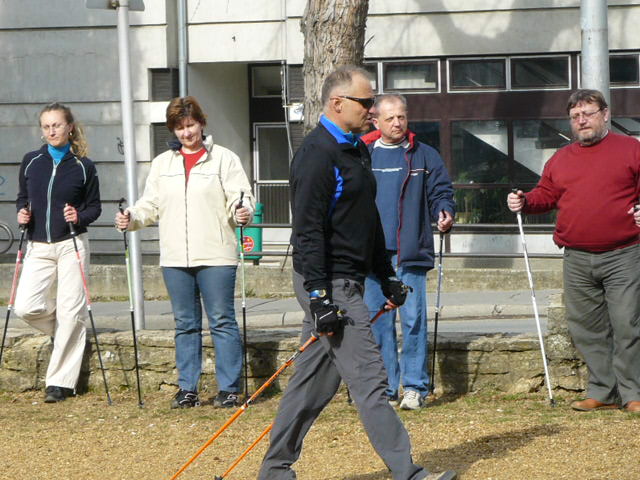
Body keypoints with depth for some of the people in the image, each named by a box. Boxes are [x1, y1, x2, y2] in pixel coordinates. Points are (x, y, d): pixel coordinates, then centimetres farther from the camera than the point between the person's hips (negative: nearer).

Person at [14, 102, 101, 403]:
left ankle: (60, 382, 2)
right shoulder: (31, 162, 6)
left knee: (71, 313, -5)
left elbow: (95, 206, 5)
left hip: (71, 244, -2)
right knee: (26, 308, -11)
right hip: (38, 247, 3)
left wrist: (80, 217, -16)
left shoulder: (83, 166, 0)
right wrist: (22, 213, -5)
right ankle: (64, 333, 22)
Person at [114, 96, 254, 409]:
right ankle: (187, 389, 13)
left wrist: (242, 212, -26)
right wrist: (132, 218, -3)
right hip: (175, 258, 4)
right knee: (185, 324, 9)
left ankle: (229, 389, -1)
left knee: (222, 322, -4)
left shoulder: (224, 159, 2)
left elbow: (239, 198, -4)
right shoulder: (162, 163, 15)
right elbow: (151, 205, 16)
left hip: (215, 256, -4)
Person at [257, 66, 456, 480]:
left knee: (315, 379, 13)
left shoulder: (358, 150, 16)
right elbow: (308, 232, -20)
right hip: (327, 283, -10)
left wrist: (386, 275, 23)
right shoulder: (317, 154, -15)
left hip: (349, 282, 10)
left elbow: (369, 221, 26)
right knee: (369, 379, -11)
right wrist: (320, 297, -23)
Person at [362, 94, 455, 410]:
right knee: (377, 321, 4)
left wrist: (445, 212, -12)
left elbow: (440, 192, 9)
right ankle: (385, 388, 10)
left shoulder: (424, 156, 8)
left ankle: (415, 387, -1)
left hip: (410, 253, -2)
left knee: (413, 319, -7)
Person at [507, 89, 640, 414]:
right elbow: (547, 195, 21)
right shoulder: (561, 159, 16)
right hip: (578, 260, 5)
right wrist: (525, 202, 1)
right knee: (586, 328, 7)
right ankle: (602, 391, 16)